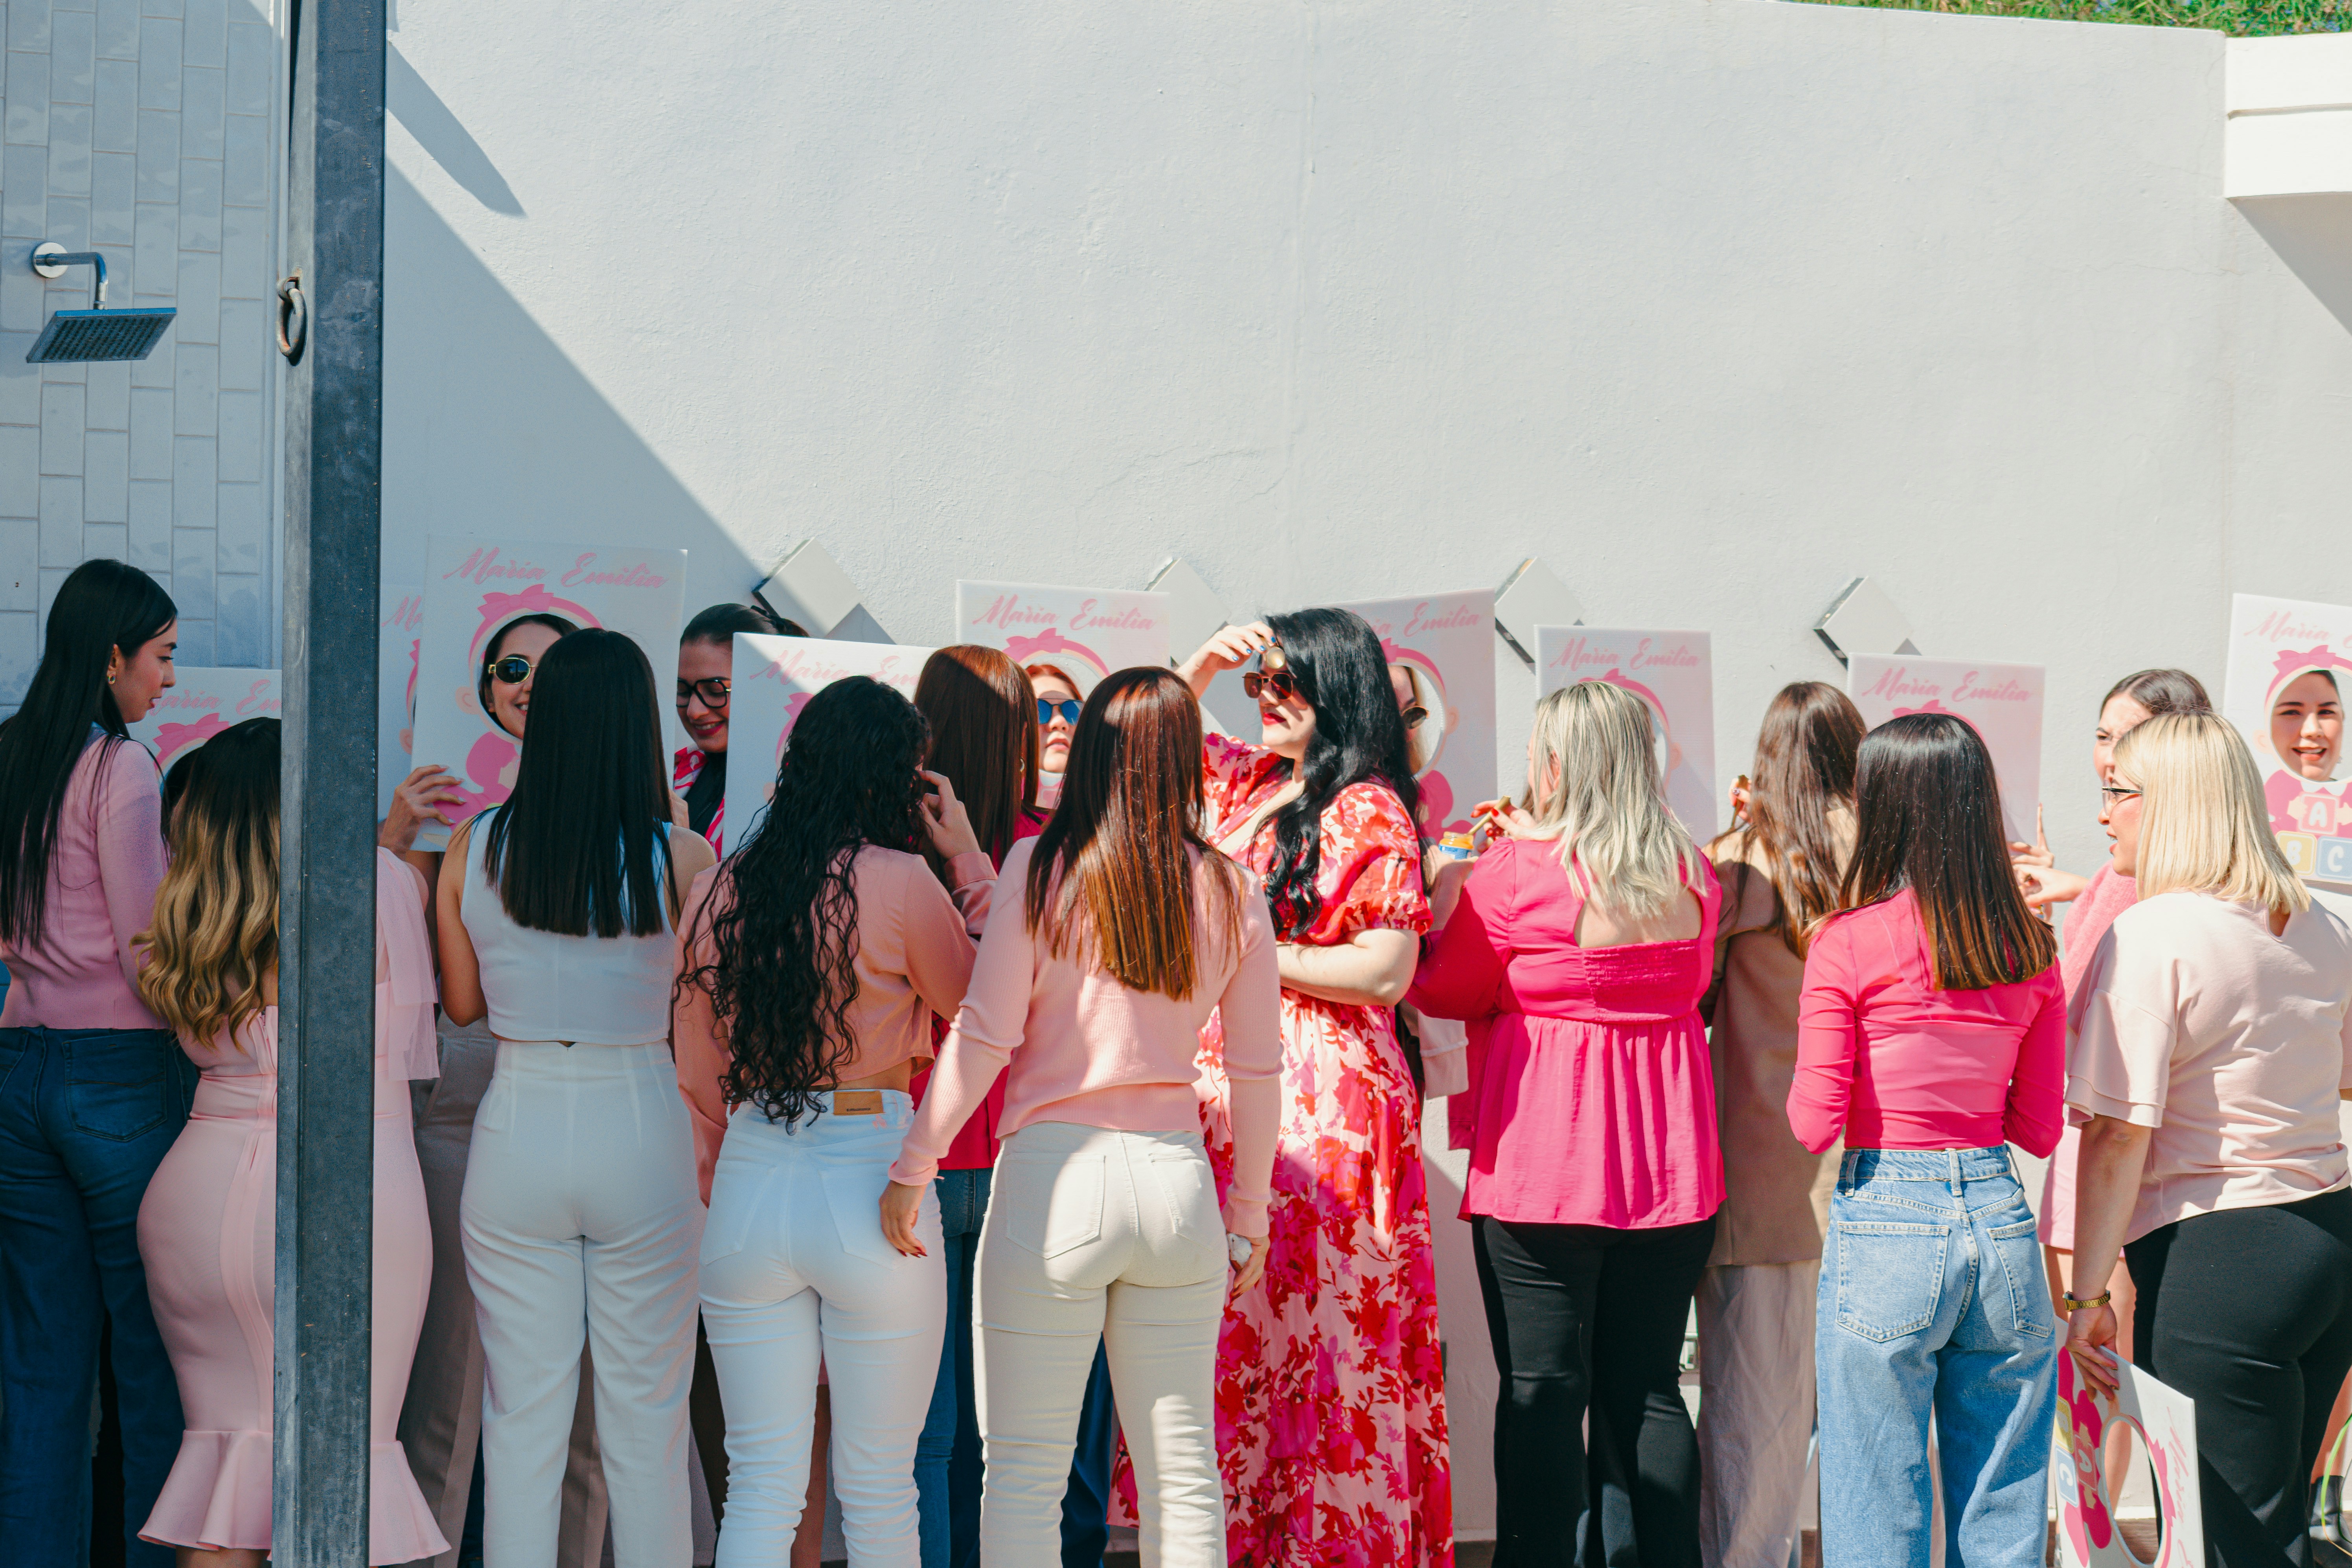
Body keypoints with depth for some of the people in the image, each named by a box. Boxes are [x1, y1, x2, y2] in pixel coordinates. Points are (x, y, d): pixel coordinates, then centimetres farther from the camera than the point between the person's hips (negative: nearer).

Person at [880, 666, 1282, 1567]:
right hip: (1177, 1186, 3)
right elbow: (1257, 1068, 8)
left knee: (1024, 1473, 3)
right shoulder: (1230, 893, 5)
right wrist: (1248, 1216, 18)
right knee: (1183, 1473, 10)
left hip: (1057, 1177, -3)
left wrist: (912, 1171, -2)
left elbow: (984, 1036, -8)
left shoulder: (1041, 867, -5)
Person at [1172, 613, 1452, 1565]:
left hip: (1319, 1098, -7)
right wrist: (1206, 662, 10)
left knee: (1315, 1336, -4)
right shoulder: (1247, 783, 13)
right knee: (1237, 1341, 8)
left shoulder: (1368, 811, -8)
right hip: (1225, 1091, 7)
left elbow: (1388, 970, -14)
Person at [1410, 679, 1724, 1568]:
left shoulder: (1518, 872, -11)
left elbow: (1446, 993, 2)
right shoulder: (1693, 874, 3)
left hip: (1543, 1176, -5)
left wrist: (1448, 893, 16)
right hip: (1670, 1173, 5)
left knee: (1543, 1395, 0)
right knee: (1646, 1393, 11)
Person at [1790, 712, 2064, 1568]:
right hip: (2001, 1217, 4)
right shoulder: (2033, 949, 3)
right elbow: (2039, 1130, 7)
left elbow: (1815, 1124, -9)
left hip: (1884, 1223, -4)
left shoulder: (1849, 942, -10)